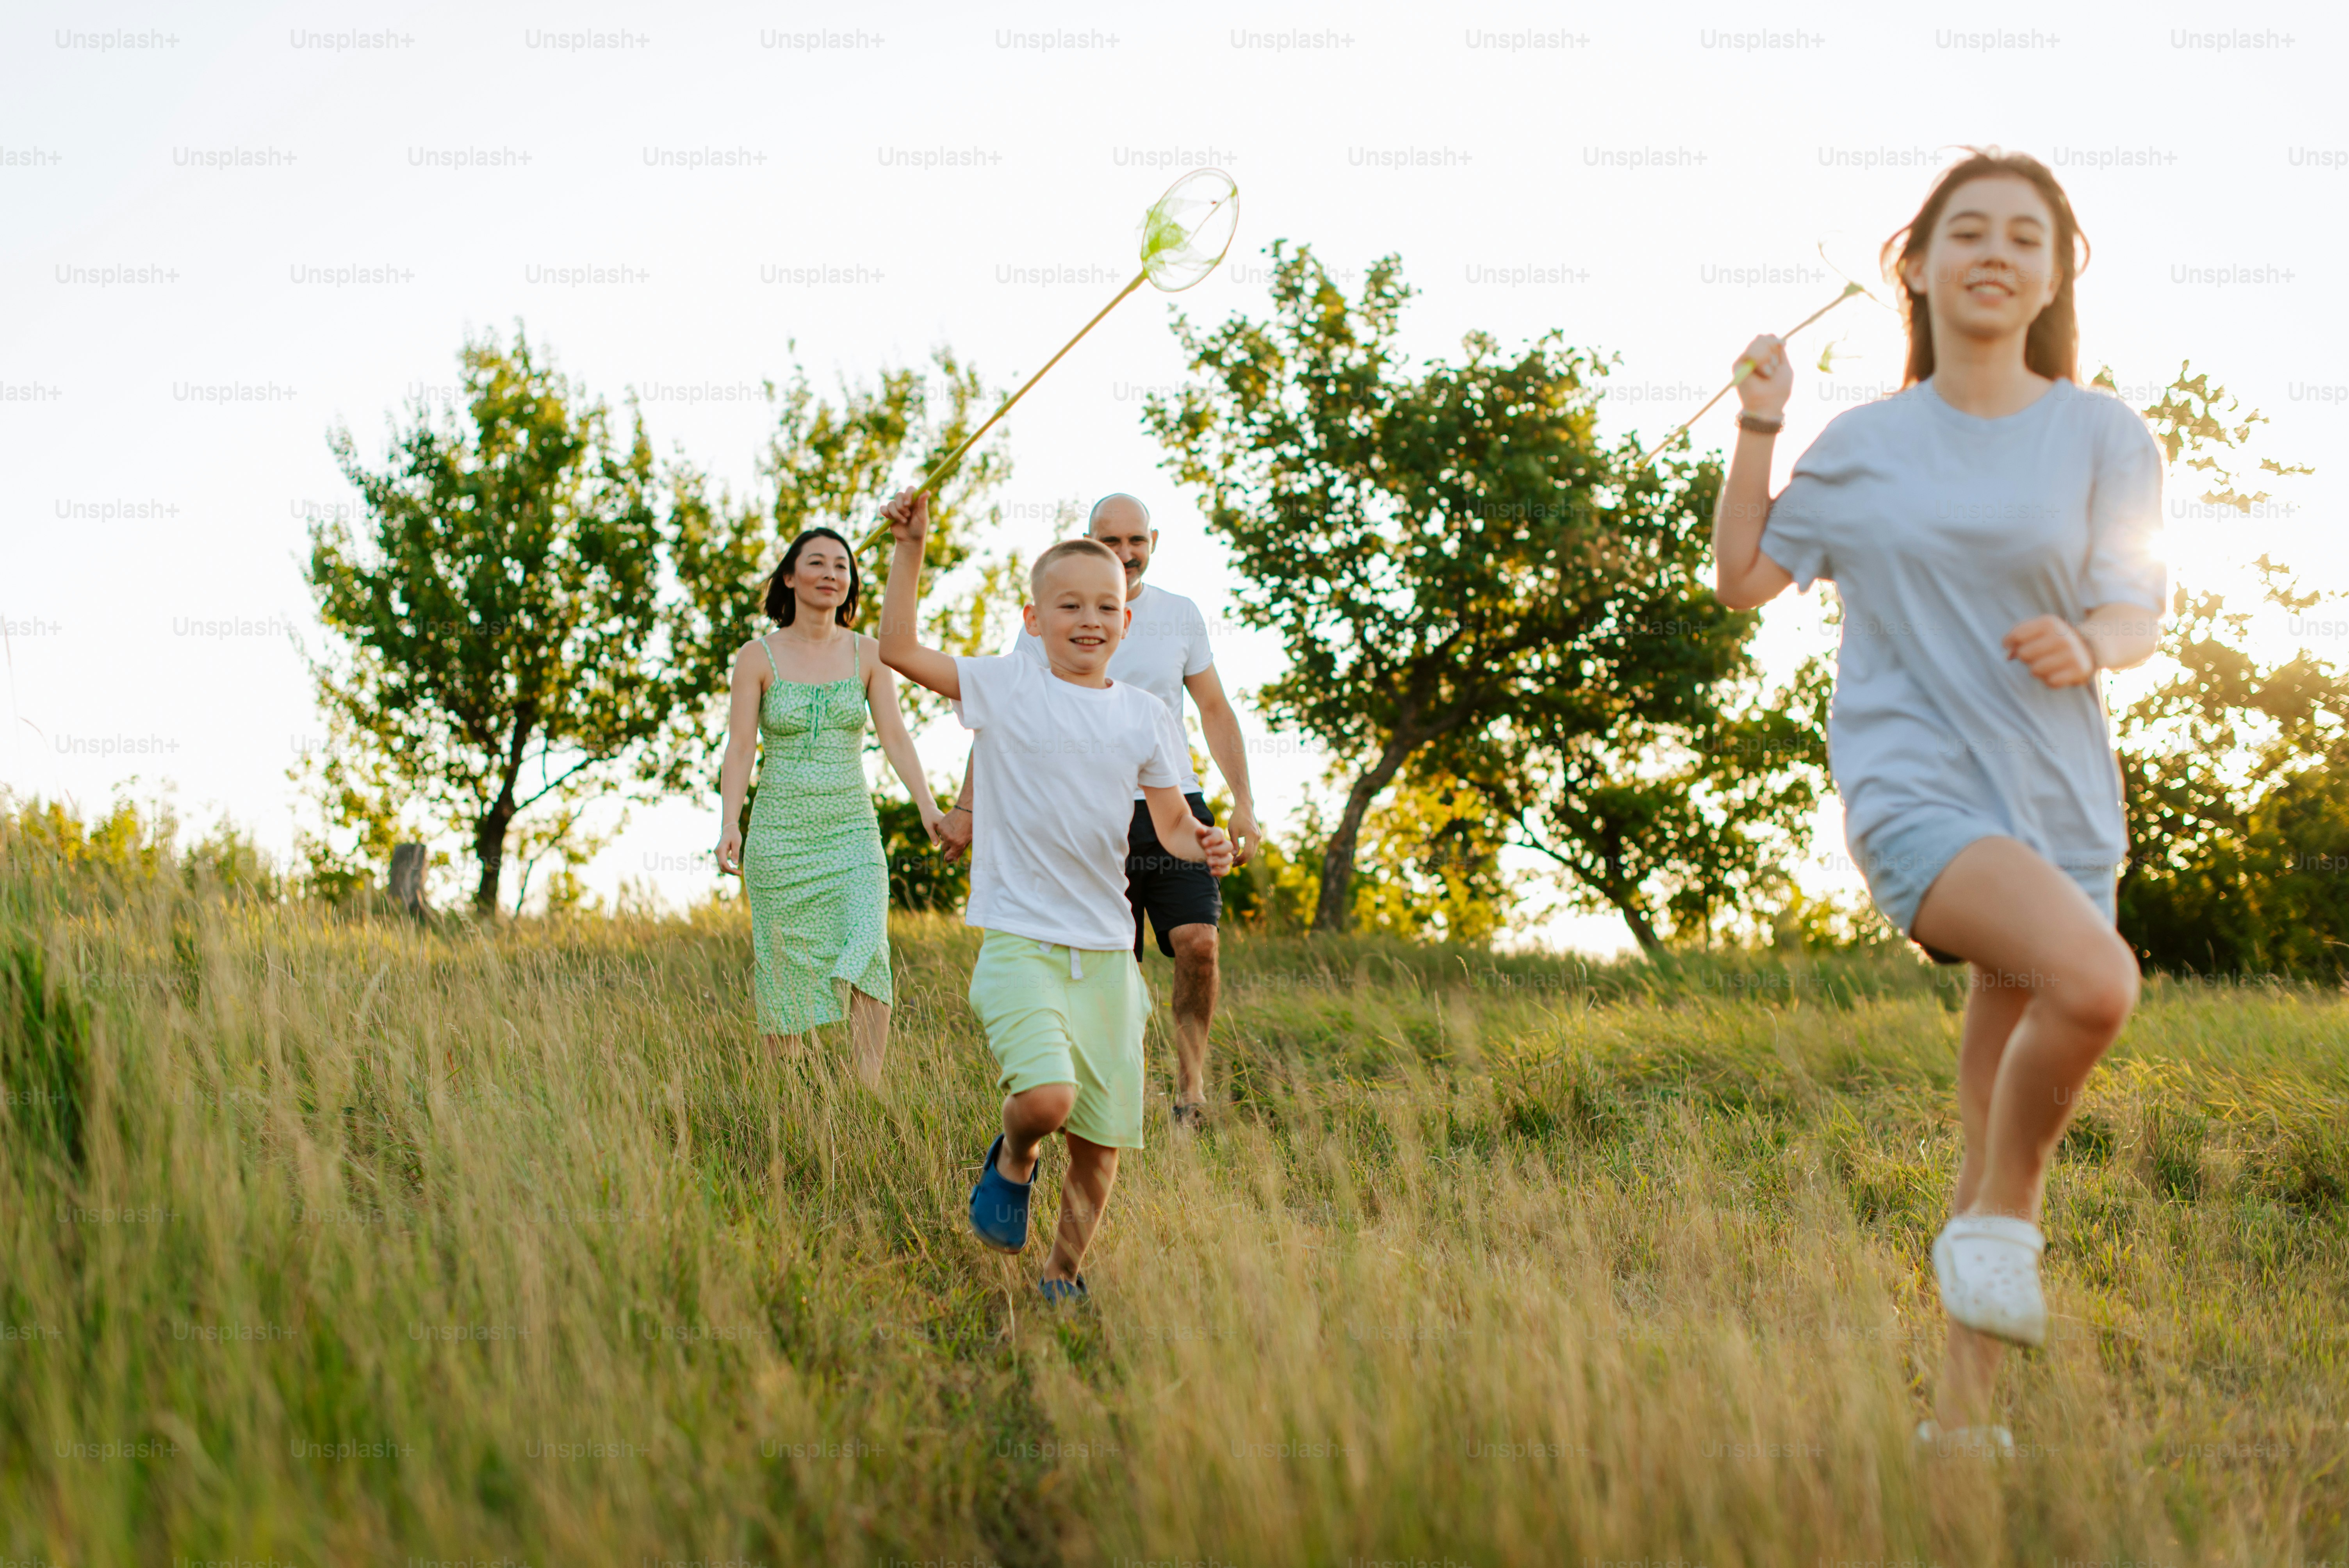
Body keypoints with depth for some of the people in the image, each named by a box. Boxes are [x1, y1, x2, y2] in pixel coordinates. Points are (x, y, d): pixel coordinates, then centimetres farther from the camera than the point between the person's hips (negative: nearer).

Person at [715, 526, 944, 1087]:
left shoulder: (867, 654, 7)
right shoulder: (758, 657, 2)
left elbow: (895, 736, 0)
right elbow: (739, 748, -4)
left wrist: (928, 807, -15)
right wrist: (729, 825, -18)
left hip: (852, 833, 1)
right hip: (780, 835, -1)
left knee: (866, 957, -18)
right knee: (787, 978, 2)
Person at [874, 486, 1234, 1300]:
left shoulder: (1145, 717, 7)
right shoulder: (1005, 687, -1)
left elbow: (1172, 822, 12)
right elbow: (899, 649, -6)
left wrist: (1204, 845, -9)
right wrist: (910, 548, -10)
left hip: (1107, 951, 4)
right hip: (1019, 939, -4)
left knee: (1101, 1139, 5)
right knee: (1047, 1097, -26)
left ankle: (1064, 1272, 29)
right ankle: (1012, 1161, 10)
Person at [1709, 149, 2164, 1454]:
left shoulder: (2102, 436, 5)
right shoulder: (1862, 448, 8)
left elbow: (2139, 612, 1)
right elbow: (1745, 578, 14)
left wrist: (2087, 647, -21)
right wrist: (1757, 427, 6)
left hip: (2061, 803, 2)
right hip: (1916, 793, -2)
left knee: (2007, 1122, 6)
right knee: (2095, 979, -30)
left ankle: (1964, 1411, 18)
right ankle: (1999, 1214, -7)